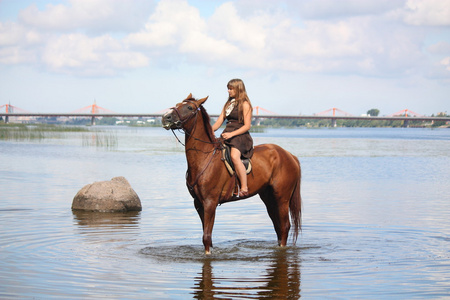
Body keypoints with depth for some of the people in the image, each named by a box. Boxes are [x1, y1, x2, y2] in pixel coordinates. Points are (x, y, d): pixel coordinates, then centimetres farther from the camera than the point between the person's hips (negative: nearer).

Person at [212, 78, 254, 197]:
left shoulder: (245, 104, -2)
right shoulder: (228, 104, 20)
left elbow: (247, 126, -9)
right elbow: (219, 122, 18)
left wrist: (232, 134, -19)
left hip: (240, 136, -8)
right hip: (227, 135, 8)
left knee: (234, 156, -34)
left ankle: (244, 188, -32)